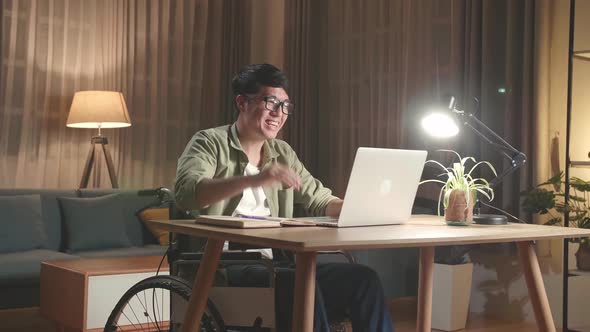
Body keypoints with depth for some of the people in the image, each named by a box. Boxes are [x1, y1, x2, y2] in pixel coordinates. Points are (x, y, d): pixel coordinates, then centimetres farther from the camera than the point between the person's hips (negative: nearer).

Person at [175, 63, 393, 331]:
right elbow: (186, 192, -19)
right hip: (225, 267, -6)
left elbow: (321, 201, 20)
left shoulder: (283, 153, 20)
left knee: (363, 279, -15)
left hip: (275, 264, 6)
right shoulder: (210, 143, 0)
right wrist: (253, 179, -32)